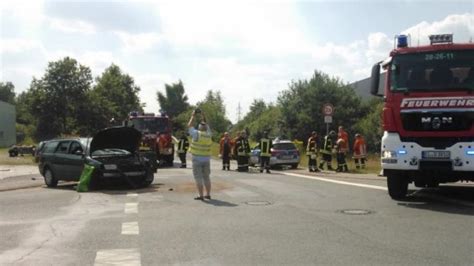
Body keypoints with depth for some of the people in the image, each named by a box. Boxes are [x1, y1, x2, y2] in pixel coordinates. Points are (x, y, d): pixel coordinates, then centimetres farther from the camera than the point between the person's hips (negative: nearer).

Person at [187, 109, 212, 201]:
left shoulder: (196, 134, -10)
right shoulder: (208, 134, 1)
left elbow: (189, 126, 3)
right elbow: (206, 124, 19)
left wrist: (193, 116, 12)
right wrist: (203, 115, 22)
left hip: (197, 159, -5)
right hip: (207, 159, 5)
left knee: (198, 177, -3)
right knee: (206, 177, 13)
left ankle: (201, 195, -7)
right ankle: (208, 194, 16)